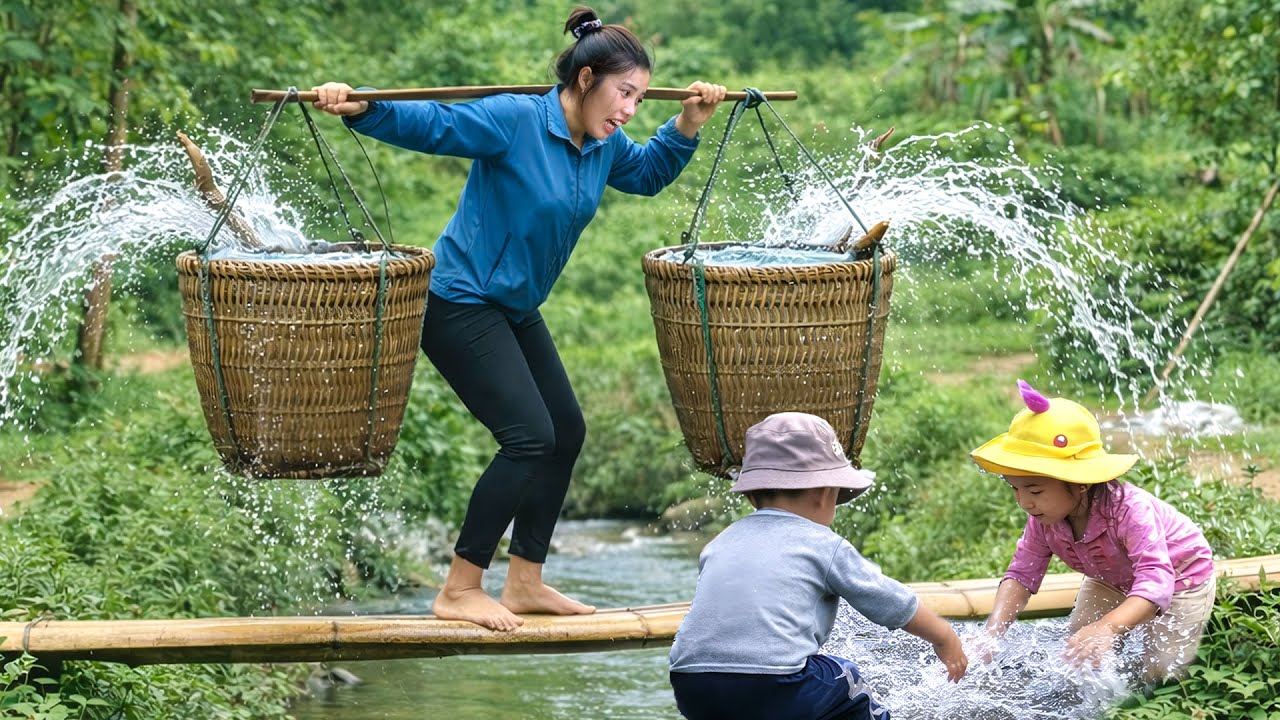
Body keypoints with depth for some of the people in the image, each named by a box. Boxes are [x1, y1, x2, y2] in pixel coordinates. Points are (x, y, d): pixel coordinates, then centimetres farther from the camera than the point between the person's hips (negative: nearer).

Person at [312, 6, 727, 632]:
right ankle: (459, 591, -9)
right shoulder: (516, 120, -21)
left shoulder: (604, 147, 4)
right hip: (461, 304, -10)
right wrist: (358, 108, -37)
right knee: (529, 437, -16)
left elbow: (650, 173, 23)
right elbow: (432, 125, -23)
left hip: (515, 311, 10)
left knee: (566, 433, 10)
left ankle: (524, 583, 21)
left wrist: (689, 124, 8)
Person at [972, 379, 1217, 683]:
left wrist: (1105, 628, -71)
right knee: (1078, 658, 2)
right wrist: (993, 630, -40)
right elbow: (1022, 574, -20)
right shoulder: (1044, 519, -25)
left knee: (1161, 673, -10)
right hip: (1113, 581, 6)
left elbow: (1156, 582, -54)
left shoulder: (1130, 511, -45)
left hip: (1180, 575, -6)